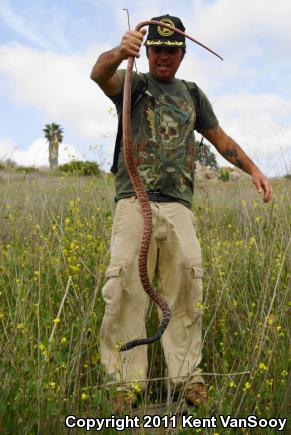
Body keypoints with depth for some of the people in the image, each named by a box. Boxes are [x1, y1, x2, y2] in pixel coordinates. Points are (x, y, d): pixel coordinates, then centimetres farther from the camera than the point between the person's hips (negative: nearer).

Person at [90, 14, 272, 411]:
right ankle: (126, 383, 3)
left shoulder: (192, 95, 22)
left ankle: (187, 376, 13)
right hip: (134, 202, -3)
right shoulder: (131, 83, 10)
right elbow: (99, 74, -13)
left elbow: (220, 138, 27)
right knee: (125, 292, -8)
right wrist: (119, 53, -36)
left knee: (186, 293, 1)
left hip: (178, 205, 4)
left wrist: (253, 169, 15)